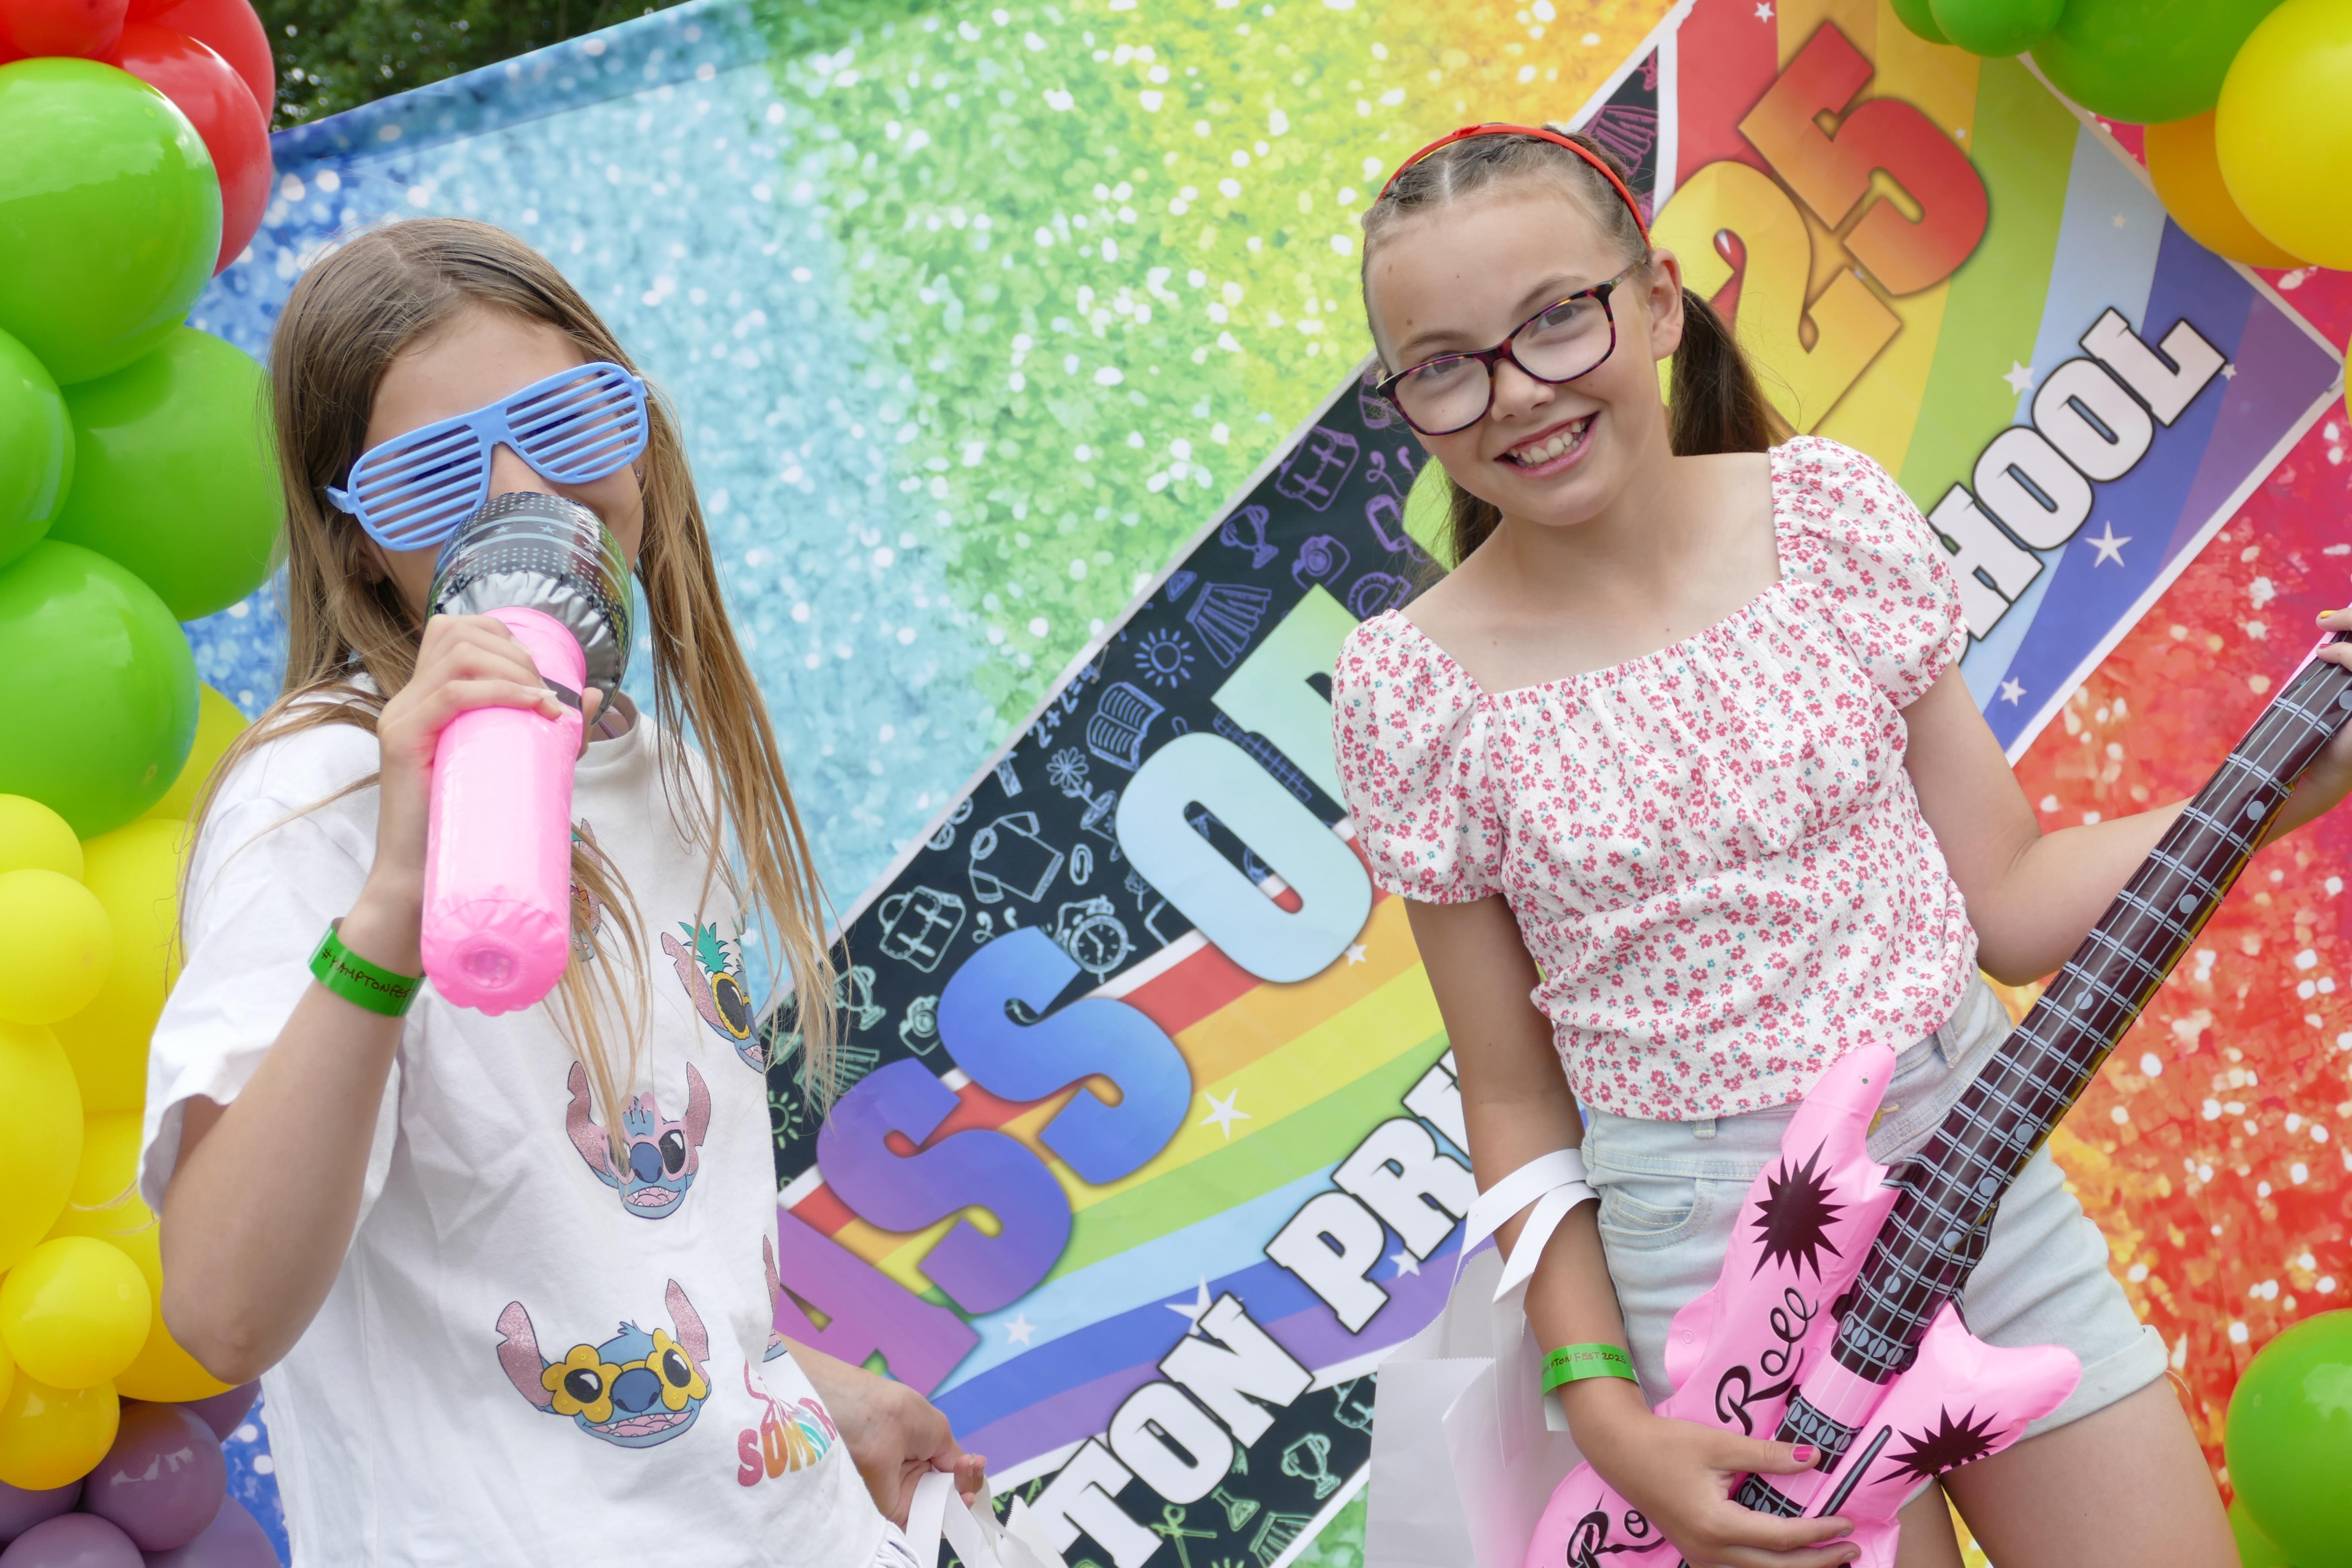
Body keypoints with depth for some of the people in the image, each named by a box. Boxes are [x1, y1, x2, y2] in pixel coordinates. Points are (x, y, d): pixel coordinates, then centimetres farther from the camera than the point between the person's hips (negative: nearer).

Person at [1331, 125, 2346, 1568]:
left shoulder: (1834, 515, -5)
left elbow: (2007, 904, 2)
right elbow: (1514, 1099, -3)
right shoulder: (1413, 691, -10)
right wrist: (1604, 1407, -8)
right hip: (1711, 1251, -2)